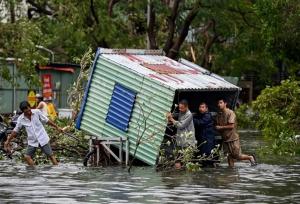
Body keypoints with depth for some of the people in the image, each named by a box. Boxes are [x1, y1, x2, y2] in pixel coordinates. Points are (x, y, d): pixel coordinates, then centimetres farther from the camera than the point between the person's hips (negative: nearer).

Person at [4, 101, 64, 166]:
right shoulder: (21, 119, -8)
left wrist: (57, 127, 6)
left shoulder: (37, 112, -11)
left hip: (43, 138, -2)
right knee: (27, 157, -7)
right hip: (32, 141, 2)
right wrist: (8, 140, 7)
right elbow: (15, 130, 5)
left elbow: (47, 121, 0)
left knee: (51, 155, -1)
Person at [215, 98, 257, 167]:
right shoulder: (219, 114, 9)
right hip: (225, 139, 6)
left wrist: (221, 127, -14)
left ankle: (250, 157, 20)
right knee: (229, 157, 5)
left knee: (237, 156, -2)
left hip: (233, 138, -6)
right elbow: (218, 125, 16)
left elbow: (231, 126, -19)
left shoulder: (230, 113, -13)